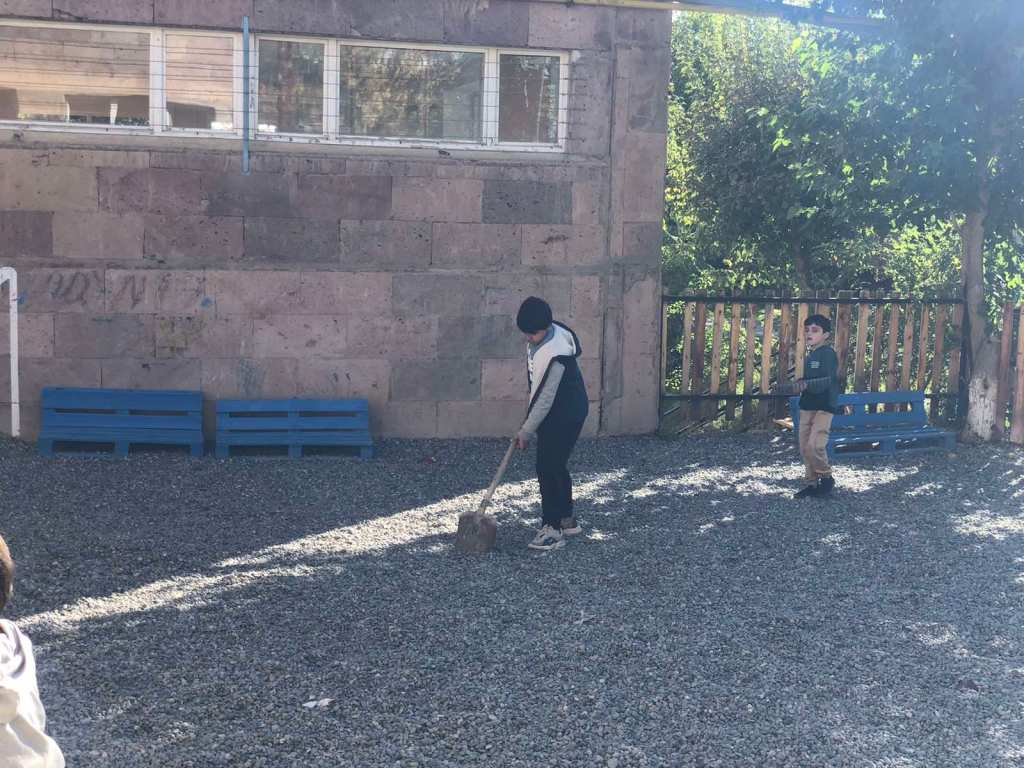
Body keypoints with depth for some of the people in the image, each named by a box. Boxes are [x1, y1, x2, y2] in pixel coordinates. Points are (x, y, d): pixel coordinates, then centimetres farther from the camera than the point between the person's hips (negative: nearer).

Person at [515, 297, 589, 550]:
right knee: (555, 466, 17)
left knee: (548, 468, -9)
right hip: (555, 412, 10)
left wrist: (526, 431, -16)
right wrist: (529, 420, 19)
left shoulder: (554, 354, -30)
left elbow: (545, 398, -25)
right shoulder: (540, 336, -1)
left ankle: (552, 529, -2)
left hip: (567, 415, -10)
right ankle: (567, 519, 30)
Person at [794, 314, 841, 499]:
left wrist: (808, 384, -29)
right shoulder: (810, 355, 15)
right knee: (804, 447, 7)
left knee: (815, 445, -15)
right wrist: (801, 383, 8)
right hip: (807, 406, 8)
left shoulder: (828, 353, -10)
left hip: (824, 407, -8)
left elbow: (830, 380, -19)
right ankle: (811, 482, 18)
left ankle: (826, 477, 6)